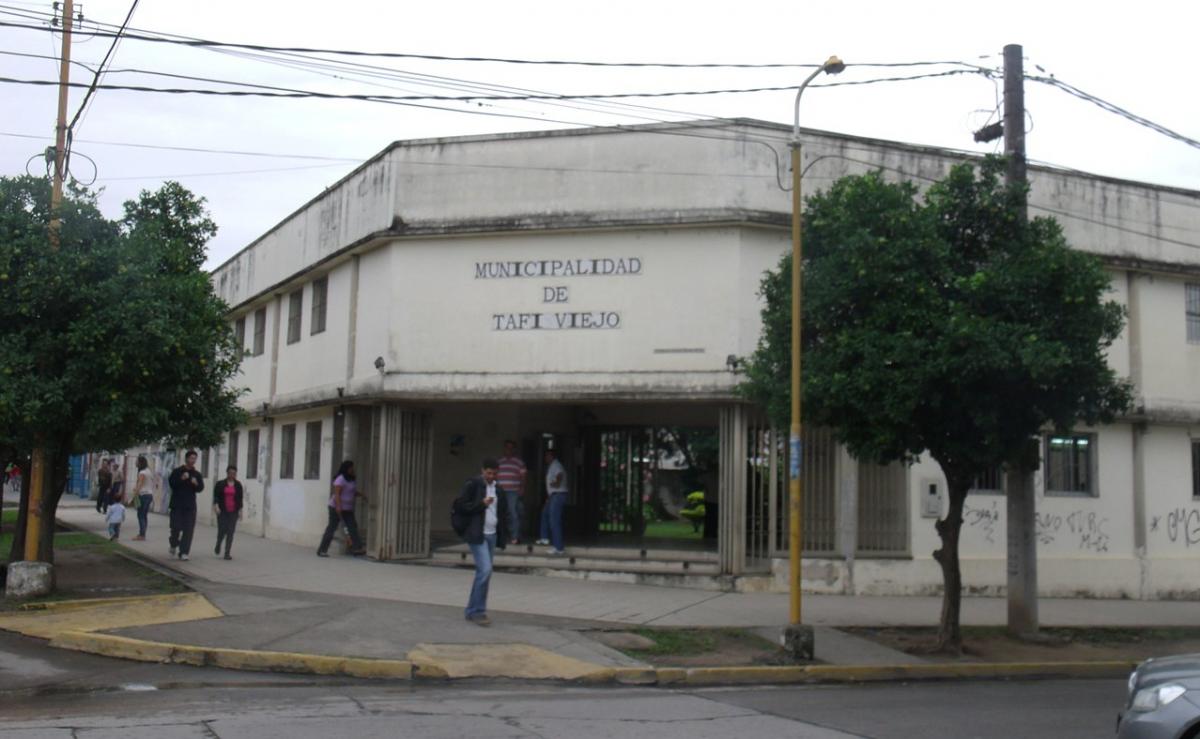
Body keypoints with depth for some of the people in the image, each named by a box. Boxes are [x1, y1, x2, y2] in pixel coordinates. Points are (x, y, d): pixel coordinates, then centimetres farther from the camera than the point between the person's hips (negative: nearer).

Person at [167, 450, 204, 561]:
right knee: (176, 527, -4)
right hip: (177, 505, -2)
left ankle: (183, 552, 0)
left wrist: (196, 484, -19)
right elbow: (171, 482, -10)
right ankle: (174, 544, 26)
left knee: (188, 530, -4)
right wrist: (181, 479, -23)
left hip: (190, 506, 2)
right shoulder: (177, 471, 2)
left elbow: (200, 488, 2)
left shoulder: (197, 474, 10)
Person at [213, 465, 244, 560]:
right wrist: (215, 505, -18)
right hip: (222, 511, -1)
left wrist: (240, 510, 2)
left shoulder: (238, 485, 6)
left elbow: (240, 498, 7)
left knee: (230, 532, -3)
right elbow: (216, 496, -3)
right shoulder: (220, 484, 2)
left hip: (233, 512, 1)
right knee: (222, 530, -4)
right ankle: (218, 544, 30)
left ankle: (227, 553, 0)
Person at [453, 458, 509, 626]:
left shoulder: (499, 490, 13)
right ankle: (477, 611, -9)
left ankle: (473, 612, 15)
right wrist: (481, 504, -17)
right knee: (485, 569, -16)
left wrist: (503, 536, 10)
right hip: (477, 535, -6)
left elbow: (503, 514, 19)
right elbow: (459, 506, -10)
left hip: (492, 535, 6)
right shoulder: (472, 485, -5)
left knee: (484, 572, 7)